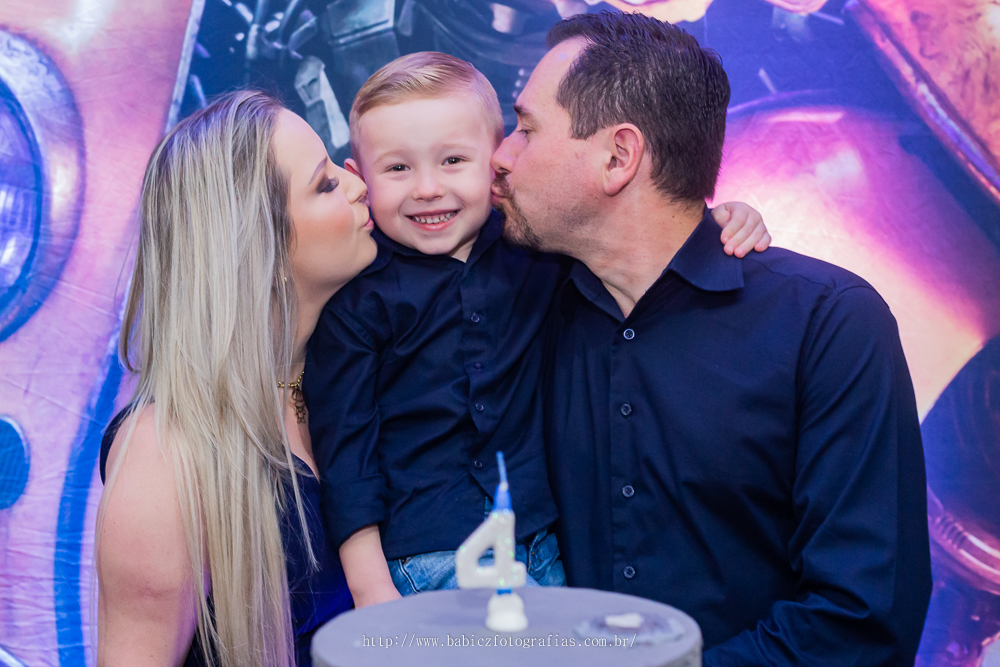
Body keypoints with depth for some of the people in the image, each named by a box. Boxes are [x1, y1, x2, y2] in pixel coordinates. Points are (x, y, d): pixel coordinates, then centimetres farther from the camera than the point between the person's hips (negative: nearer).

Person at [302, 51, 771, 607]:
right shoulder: (354, 295, -5)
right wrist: (370, 587, -8)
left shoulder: (536, 245, 2)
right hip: (420, 564, -3)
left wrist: (721, 218, -4)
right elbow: (344, 443, -4)